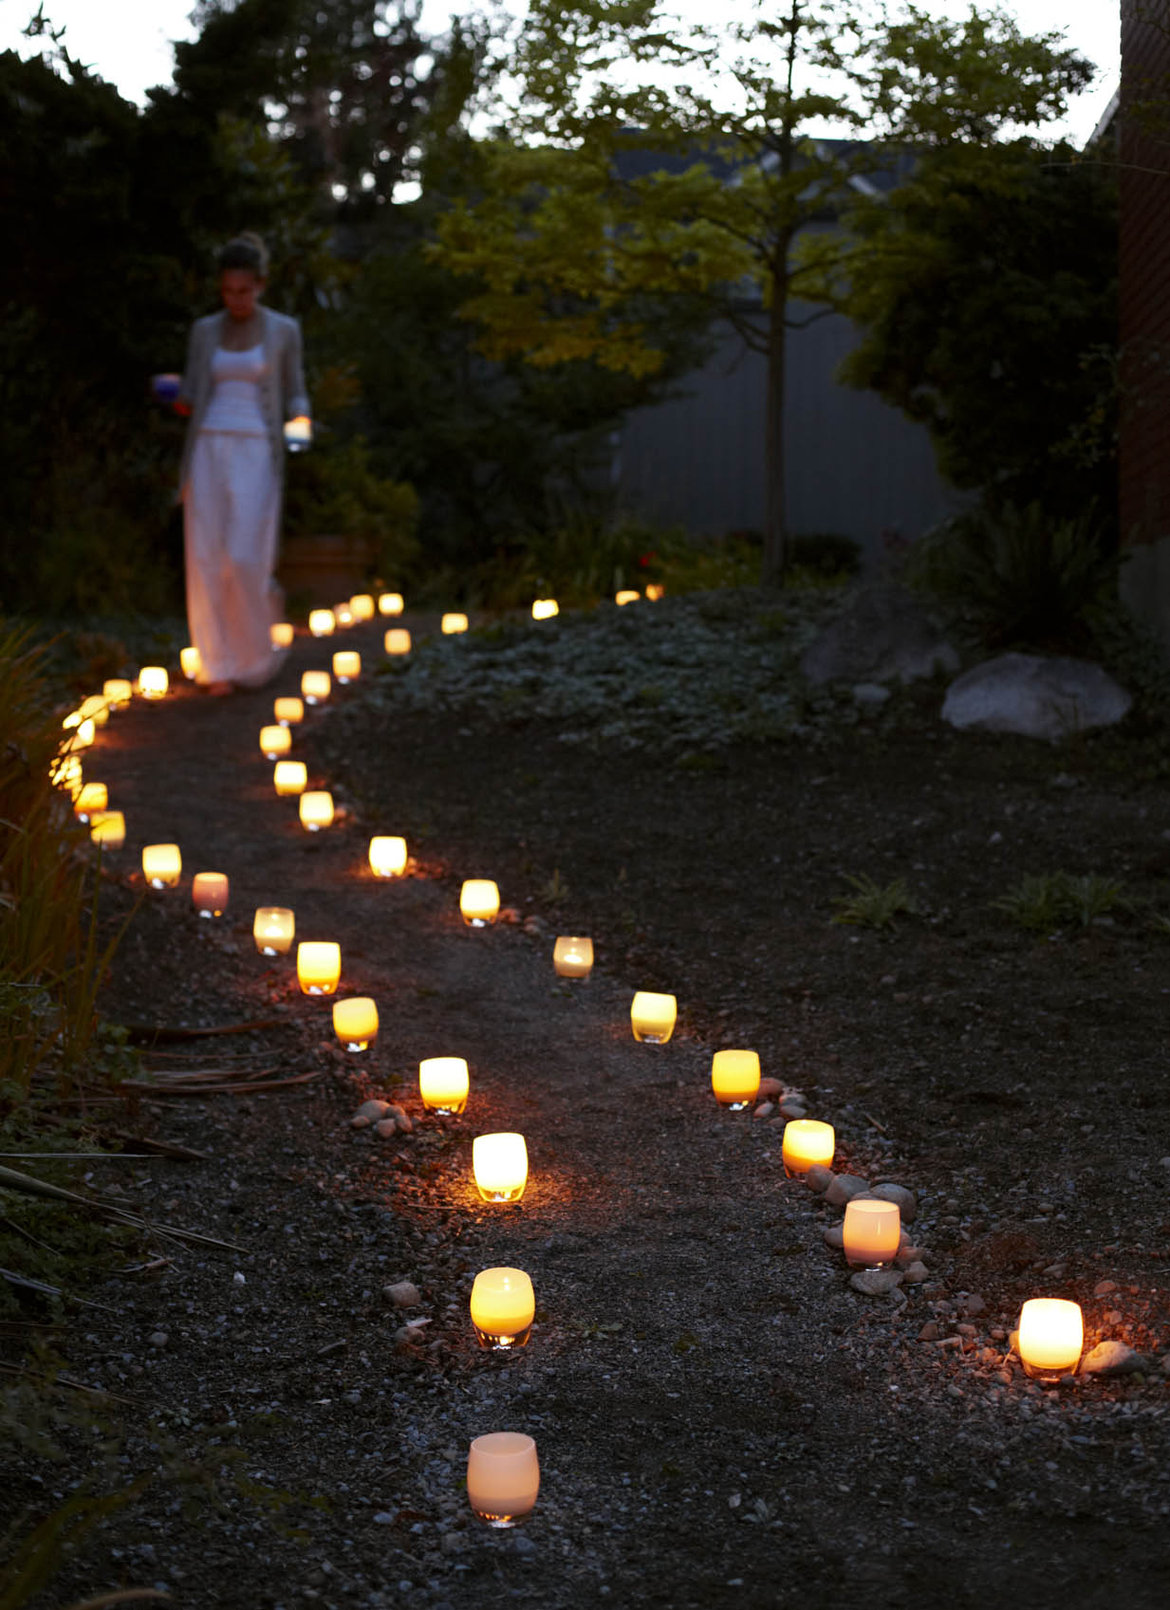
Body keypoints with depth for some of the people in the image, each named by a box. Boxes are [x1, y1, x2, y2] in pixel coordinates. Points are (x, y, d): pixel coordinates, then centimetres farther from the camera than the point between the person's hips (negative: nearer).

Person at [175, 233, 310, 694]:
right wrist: (176, 396, -11)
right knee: (206, 560, -3)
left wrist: (300, 418, -13)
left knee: (245, 559, -12)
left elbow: (294, 395, 9)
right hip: (208, 450, 3)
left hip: (256, 453, -2)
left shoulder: (283, 331, 6)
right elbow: (191, 398, 12)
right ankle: (218, 667, 4)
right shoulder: (204, 330, 12)